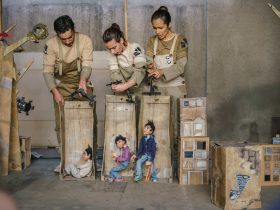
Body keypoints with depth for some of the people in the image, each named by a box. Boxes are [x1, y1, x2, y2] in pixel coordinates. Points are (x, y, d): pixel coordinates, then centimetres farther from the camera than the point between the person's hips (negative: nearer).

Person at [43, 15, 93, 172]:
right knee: (61, 124, 0)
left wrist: (83, 79, -39)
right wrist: (54, 91, -23)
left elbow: (87, 65, -18)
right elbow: (48, 71, -10)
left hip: (81, 84, 0)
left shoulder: (85, 40, -14)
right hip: (61, 86, 1)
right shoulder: (51, 44, -12)